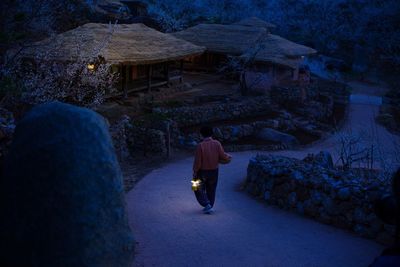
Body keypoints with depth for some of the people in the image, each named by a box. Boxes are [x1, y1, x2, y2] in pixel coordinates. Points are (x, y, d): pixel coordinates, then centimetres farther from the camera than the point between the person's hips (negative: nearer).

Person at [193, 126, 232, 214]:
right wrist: (229, 157, 13)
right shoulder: (217, 144, -10)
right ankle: (209, 207, 26)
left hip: (202, 171, -3)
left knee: (199, 189, 13)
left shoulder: (200, 146, -18)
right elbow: (223, 156, -9)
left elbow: (197, 161, -16)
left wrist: (195, 172, -3)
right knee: (211, 190, 18)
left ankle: (207, 204, -2)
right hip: (214, 171, 3)